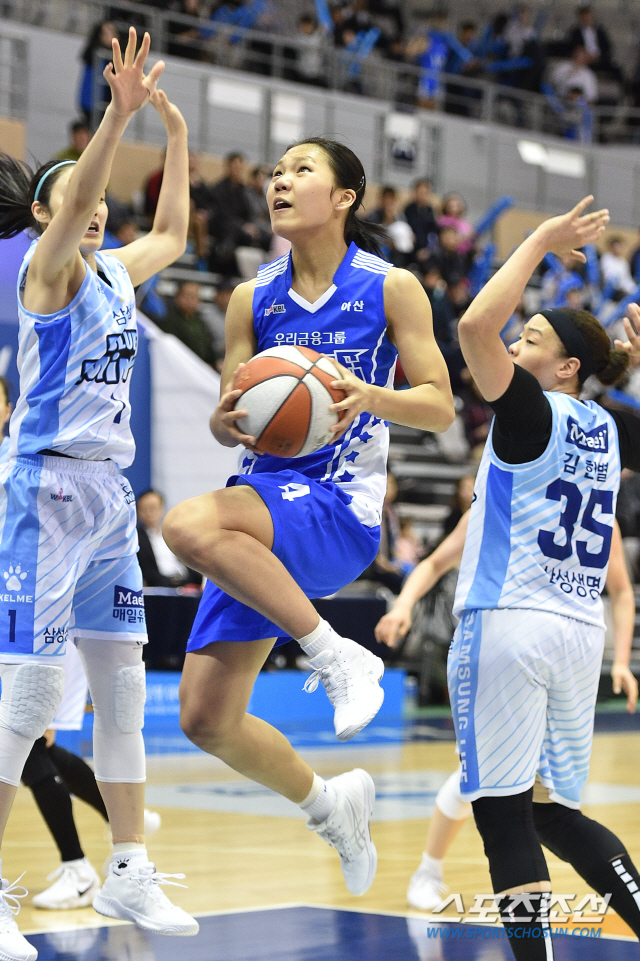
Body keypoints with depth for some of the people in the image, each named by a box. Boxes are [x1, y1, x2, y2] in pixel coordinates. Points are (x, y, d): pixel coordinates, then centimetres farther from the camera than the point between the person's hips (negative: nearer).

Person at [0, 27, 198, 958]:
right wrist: (119, 112, -35)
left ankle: (130, 873, 17)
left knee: (122, 686, 9)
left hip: (109, 495, 8)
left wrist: (177, 135, 24)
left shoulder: (115, 272, 14)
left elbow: (173, 232, 31)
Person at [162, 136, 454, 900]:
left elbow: (440, 407, -2)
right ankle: (327, 803, 27)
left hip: (338, 510, -6)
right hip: (263, 510, 6)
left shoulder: (391, 288, -1)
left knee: (188, 525, -36)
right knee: (205, 718, 1)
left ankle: (337, 657, -21)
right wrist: (230, 420, -13)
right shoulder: (253, 299, 10)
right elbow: (226, 424, 12)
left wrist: (367, 394, -22)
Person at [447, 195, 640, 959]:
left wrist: (541, 242, -10)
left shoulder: (532, 410, -6)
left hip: (509, 625, -7)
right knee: (552, 811, 15)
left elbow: (475, 326, -19)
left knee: (504, 816, -4)